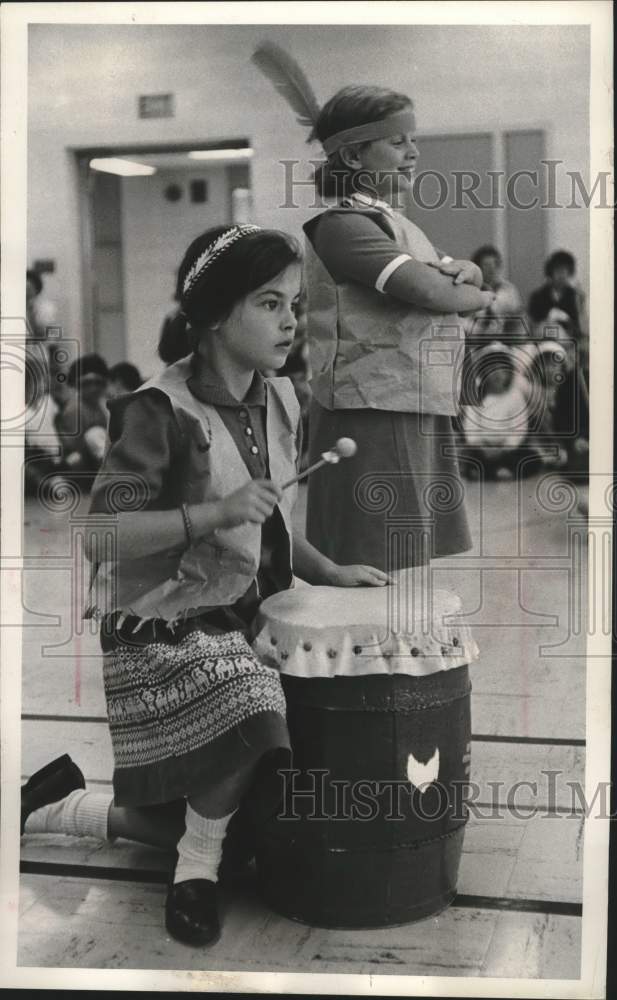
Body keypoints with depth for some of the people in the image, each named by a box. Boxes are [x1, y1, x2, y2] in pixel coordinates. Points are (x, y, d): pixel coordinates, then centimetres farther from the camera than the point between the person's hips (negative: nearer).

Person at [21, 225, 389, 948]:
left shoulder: (278, 403, 2)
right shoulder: (160, 412, -21)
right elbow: (100, 535, -26)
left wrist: (329, 571, 5)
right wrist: (213, 513, -33)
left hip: (235, 617, 7)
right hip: (160, 628, -7)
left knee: (198, 817, 11)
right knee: (248, 708, -34)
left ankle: (52, 804, 34)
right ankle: (197, 873, -6)